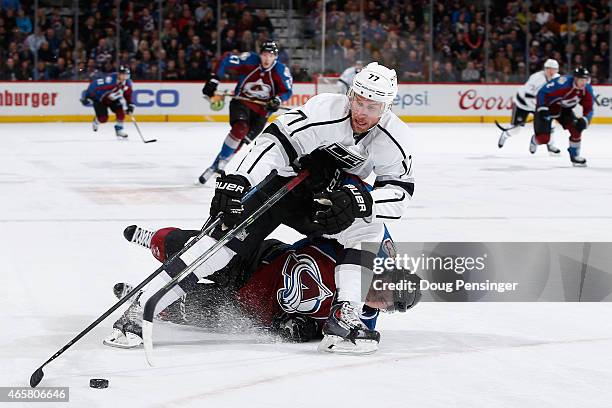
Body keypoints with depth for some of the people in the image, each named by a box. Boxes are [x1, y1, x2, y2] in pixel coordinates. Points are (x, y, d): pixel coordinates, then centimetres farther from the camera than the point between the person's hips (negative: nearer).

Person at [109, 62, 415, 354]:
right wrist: (238, 183, -43)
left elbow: (399, 191, -15)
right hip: (281, 181, -4)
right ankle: (140, 308, -27)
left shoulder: (395, 137, -15)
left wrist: (360, 202, -34)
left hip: (328, 195, 4)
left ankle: (344, 317, -26)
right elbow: (274, 142, -31)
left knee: (368, 227, -21)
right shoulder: (323, 112, -27)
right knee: (230, 235, -22)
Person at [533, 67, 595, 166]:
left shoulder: (587, 90, -14)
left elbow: (589, 109, -6)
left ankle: (574, 155, 8)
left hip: (564, 109, 6)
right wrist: (542, 109, -33)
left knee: (576, 128, -14)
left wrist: (584, 120, -24)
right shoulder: (563, 83, -35)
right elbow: (543, 92, -27)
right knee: (543, 139, -11)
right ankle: (535, 140, 28)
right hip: (547, 106, -6)